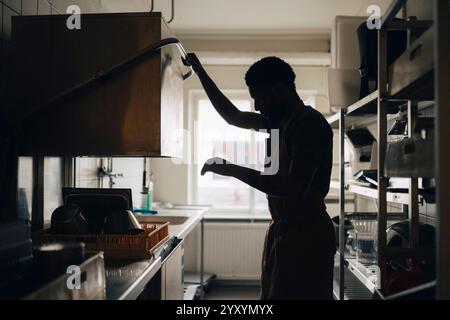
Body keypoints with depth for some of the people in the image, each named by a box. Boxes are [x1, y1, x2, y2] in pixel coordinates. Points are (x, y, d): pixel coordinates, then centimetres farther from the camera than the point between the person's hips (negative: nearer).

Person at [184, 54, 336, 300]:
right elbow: (233, 117, 24)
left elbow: (294, 189, -24)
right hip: (283, 229, 9)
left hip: (306, 233, -9)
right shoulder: (280, 121, 12)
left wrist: (233, 170, -19)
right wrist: (200, 71, 24)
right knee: (273, 294, 13)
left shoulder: (311, 124, -15)